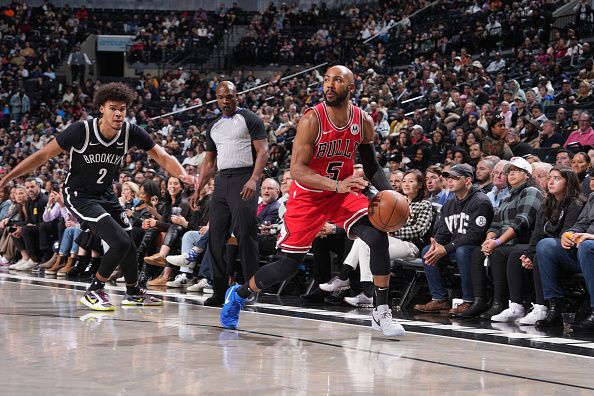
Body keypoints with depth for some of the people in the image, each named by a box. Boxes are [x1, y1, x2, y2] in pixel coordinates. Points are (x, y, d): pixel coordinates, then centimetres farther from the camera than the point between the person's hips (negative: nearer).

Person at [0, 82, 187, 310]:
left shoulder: (131, 133, -14)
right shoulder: (81, 130, -25)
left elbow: (162, 157, -5)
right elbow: (43, 156, -17)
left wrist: (183, 176, -25)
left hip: (106, 195, 6)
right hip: (78, 195, -6)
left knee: (128, 247, 14)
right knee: (121, 242, -21)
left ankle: (133, 293, 40)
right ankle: (94, 292, -3)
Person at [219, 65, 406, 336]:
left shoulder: (364, 122, -7)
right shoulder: (312, 120, -21)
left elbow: (371, 167, 7)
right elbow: (296, 170, -26)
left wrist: (388, 192, -13)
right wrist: (336, 185, -39)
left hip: (343, 193, 3)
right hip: (308, 196, -3)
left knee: (378, 237, -21)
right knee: (288, 265, -1)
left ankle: (381, 313, -9)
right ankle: (238, 294, 27)